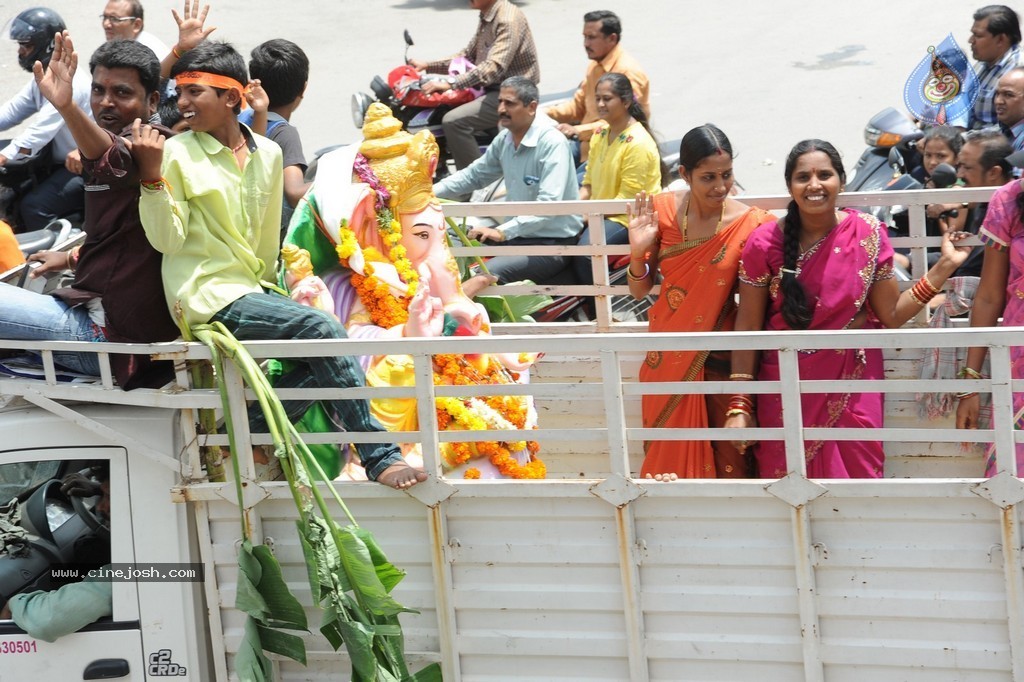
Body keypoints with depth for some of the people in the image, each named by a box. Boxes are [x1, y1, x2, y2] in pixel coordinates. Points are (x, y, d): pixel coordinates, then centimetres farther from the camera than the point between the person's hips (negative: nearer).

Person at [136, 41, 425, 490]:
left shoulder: (267, 154, 9)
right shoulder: (177, 153, -4)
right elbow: (166, 238, -12)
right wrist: (152, 176, -22)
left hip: (250, 292, 6)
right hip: (210, 298, -6)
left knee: (321, 360, -16)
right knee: (322, 330, -23)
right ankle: (379, 458, -22)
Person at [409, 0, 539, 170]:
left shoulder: (508, 19, -20)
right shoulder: (486, 19, 11)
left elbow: (494, 67, -31)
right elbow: (467, 57, 21)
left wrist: (450, 83, -38)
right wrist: (427, 66, 10)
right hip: (491, 90, 10)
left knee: (454, 121, -25)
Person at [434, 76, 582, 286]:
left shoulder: (552, 143, -18)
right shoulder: (505, 139, 6)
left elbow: (548, 205, -28)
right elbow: (473, 175, 21)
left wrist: (502, 232, -36)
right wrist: (430, 193, 7)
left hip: (553, 244, -8)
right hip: (518, 236, 8)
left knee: (488, 273, -29)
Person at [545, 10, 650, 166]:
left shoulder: (628, 72, -17)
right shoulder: (595, 64, 11)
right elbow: (578, 105, 18)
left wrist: (578, 131, -32)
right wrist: (546, 114, 1)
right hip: (588, 144, 9)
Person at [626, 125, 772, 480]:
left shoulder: (749, 224, -14)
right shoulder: (661, 211, -7)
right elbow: (640, 290, 0)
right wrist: (638, 252, -17)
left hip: (721, 358, -2)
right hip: (669, 357, 2)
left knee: (728, 461, 4)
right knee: (670, 455, 13)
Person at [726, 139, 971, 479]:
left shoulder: (868, 233, -3)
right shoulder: (765, 243, -7)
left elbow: (891, 314, -1)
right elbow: (747, 327, -4)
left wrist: (943, 268, -8)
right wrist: (739, 406, -5)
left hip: (853, 385, 1)